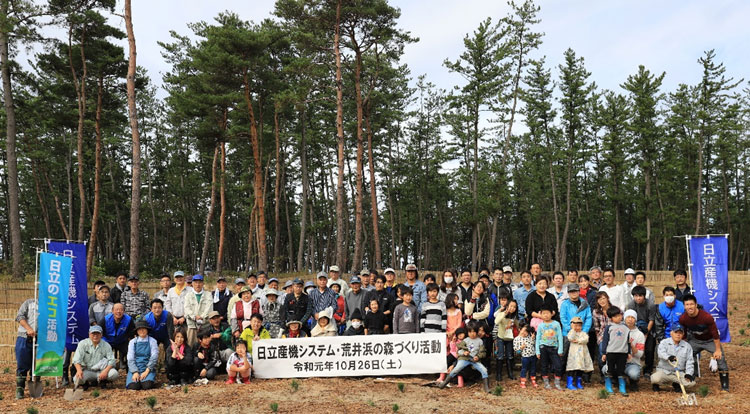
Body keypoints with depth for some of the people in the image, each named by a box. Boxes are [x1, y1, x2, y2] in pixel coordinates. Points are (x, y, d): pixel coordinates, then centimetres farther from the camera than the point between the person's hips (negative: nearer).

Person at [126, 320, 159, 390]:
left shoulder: (152, 341, 4)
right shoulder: (132, 342, 9)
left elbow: (154, 357, -3)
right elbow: (130, 359, 1)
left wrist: (147, 371, -15)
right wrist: (135, 372, -13)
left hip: (148, 368, -1)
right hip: (134, 368, 1)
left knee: (147, 385, -29)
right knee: (133, 386, -27)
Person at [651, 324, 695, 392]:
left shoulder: (687, 346, 10)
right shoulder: (664, 342, 1)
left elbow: (689, 362, 6)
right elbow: (661, 352, -19)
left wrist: (688, 373, -11)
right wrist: (668, 357, -42)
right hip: (664, 371, -3)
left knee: (691, 382, -24)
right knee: (656, 378, -34)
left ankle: (676, 384, 9)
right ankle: (656, 384, 6)